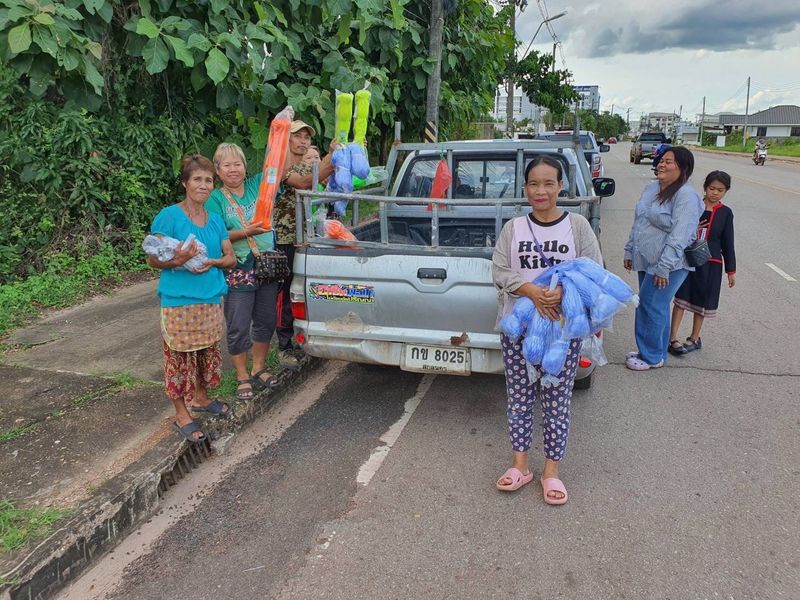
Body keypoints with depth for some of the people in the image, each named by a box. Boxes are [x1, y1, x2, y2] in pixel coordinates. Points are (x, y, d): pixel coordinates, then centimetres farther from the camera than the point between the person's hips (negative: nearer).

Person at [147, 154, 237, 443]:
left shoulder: (215, 219, 8)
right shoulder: (169, 216, -9)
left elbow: (230, 257, 9)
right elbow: (153, 259, -7)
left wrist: (212, 262, -12)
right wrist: (177, 260, -27)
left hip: (211, 300, 6)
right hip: (179, 302, -6)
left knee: (208, 352, 16)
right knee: (180, 357, 1)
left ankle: (201, 398, 38)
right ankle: (181, 414, 16)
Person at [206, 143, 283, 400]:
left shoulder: (258, 184, 5)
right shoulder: (216, 199, -4)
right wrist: (246, 232, -26)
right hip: (238, 272, -4)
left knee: (265, 321, 14)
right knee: (238, 328, 2)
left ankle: (258, 368, 33)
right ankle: (242, 377, 19)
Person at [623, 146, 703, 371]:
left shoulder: (686, 196, -16)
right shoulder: (651, 188, 10)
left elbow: (679, 236, -22)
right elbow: (637, 222, 18)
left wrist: (664, 267, -25)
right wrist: (630, 250, 17)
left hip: (669, 265, -8)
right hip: (646, 261, 8)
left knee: (651, 306, -5)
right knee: (649, 306, 14)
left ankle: (652, 357, 9)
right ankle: (652, 351, 28)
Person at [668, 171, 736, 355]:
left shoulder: (725, 213, 0)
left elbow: (727, 243, 4)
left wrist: (731, 270, 5)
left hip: (711, 264, 1)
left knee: (701, 302, 10)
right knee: (681, 299, -2)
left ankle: (694, 339, 24)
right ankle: (672, 338, 2)